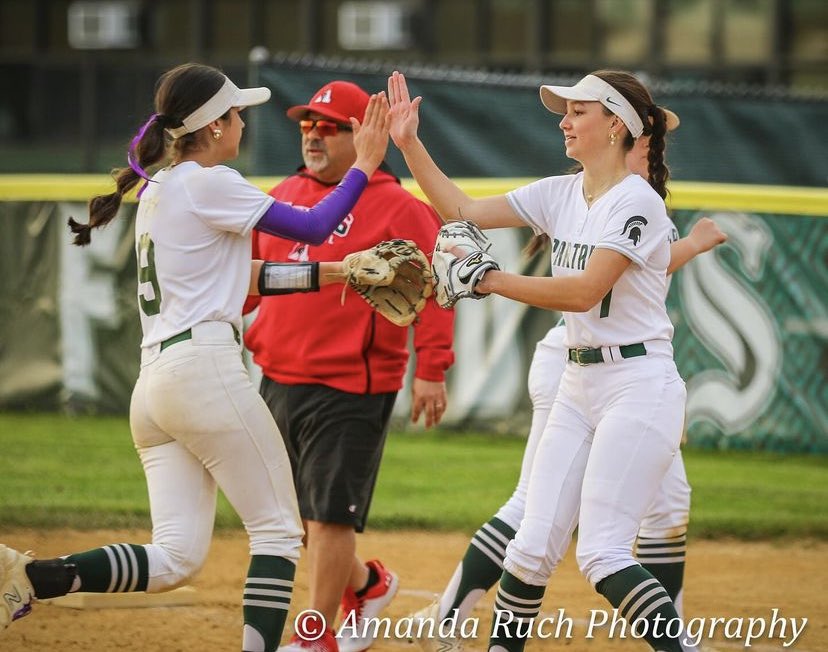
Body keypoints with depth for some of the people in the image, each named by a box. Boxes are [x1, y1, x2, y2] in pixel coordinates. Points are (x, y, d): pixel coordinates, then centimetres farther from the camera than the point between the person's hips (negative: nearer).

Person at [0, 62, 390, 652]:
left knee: (175, 558, 1)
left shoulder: (154, 192, 21)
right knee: (277, 527, 2)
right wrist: (366, 163, 4)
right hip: (206, 368, -8)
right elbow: (313, 227, -6)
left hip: (153, 382, 8)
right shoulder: (208, 183, -6)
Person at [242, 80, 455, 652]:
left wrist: (431, 370, -19)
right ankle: (366, 584, 39)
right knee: (297, 512, 16)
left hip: (350, 390, -7)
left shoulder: (398, 207, -8)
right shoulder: (285, 196, 13)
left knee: (329, 514, -7)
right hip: (278, 380, 7)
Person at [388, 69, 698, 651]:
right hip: (578, 385, 8)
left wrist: (491, 281, -20)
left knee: (601, 554, -15)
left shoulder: (637, 201, -14)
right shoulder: (560, 194, 10)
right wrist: (409, 144, 3)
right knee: (535, 544, 4)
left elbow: (584, 291, -22)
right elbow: (464, 211, 10)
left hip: (639, 385, -8)